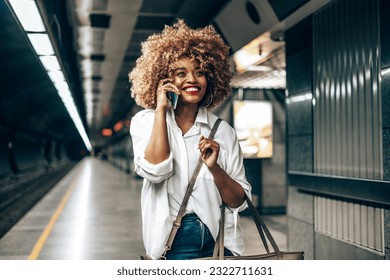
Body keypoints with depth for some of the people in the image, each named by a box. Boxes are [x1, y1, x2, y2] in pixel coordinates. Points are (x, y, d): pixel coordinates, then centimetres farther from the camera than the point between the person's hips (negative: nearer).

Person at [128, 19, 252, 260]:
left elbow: (239, 201, 5)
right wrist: (161, 109, -9)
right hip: (174, 239, -1)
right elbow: (155, 170, -15)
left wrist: (214, 168, -12)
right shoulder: (145, 122, 4)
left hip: (221, 240, 1)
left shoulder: (223, 131, 6)